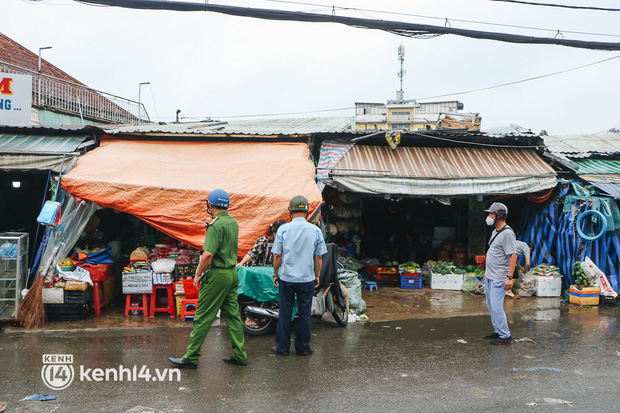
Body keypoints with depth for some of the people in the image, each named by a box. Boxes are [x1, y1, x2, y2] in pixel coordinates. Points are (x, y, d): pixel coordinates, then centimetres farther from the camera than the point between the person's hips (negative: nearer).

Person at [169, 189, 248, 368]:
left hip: (217, 275, -9)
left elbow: (208, 254, -22)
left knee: (203, 317, -1)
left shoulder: (217, 225, -16)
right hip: (232, 273, 9)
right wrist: (209, 226, -3)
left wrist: (198, 275, -11)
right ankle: (239, 355, 16)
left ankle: (191, 358, 8)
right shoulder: (233, 222, 11)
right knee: (233, 315, 12)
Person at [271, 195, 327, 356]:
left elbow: (277, 255, -1)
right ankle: (303, 347, 18)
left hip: (287, 278, 0)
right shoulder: (315, 231, -2)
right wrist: (317, 276, 15)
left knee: (285, 313, 8)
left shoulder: (283, 229, -5)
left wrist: (275, 274, 11)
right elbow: (318, 257, 3)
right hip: (307, 278, 1)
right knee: (304, 313, 9)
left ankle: (282, 347, 15)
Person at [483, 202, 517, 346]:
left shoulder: (507, 233, -16)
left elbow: (513, 255, -20)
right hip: (489, 277, 10)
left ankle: (505, 336, 2)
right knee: (491, 306, 15)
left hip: (499, 279, -10)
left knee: (496, 307, -8)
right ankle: (498, 331, 26)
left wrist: (509, 277, -24)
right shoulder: (495, 232, 14)